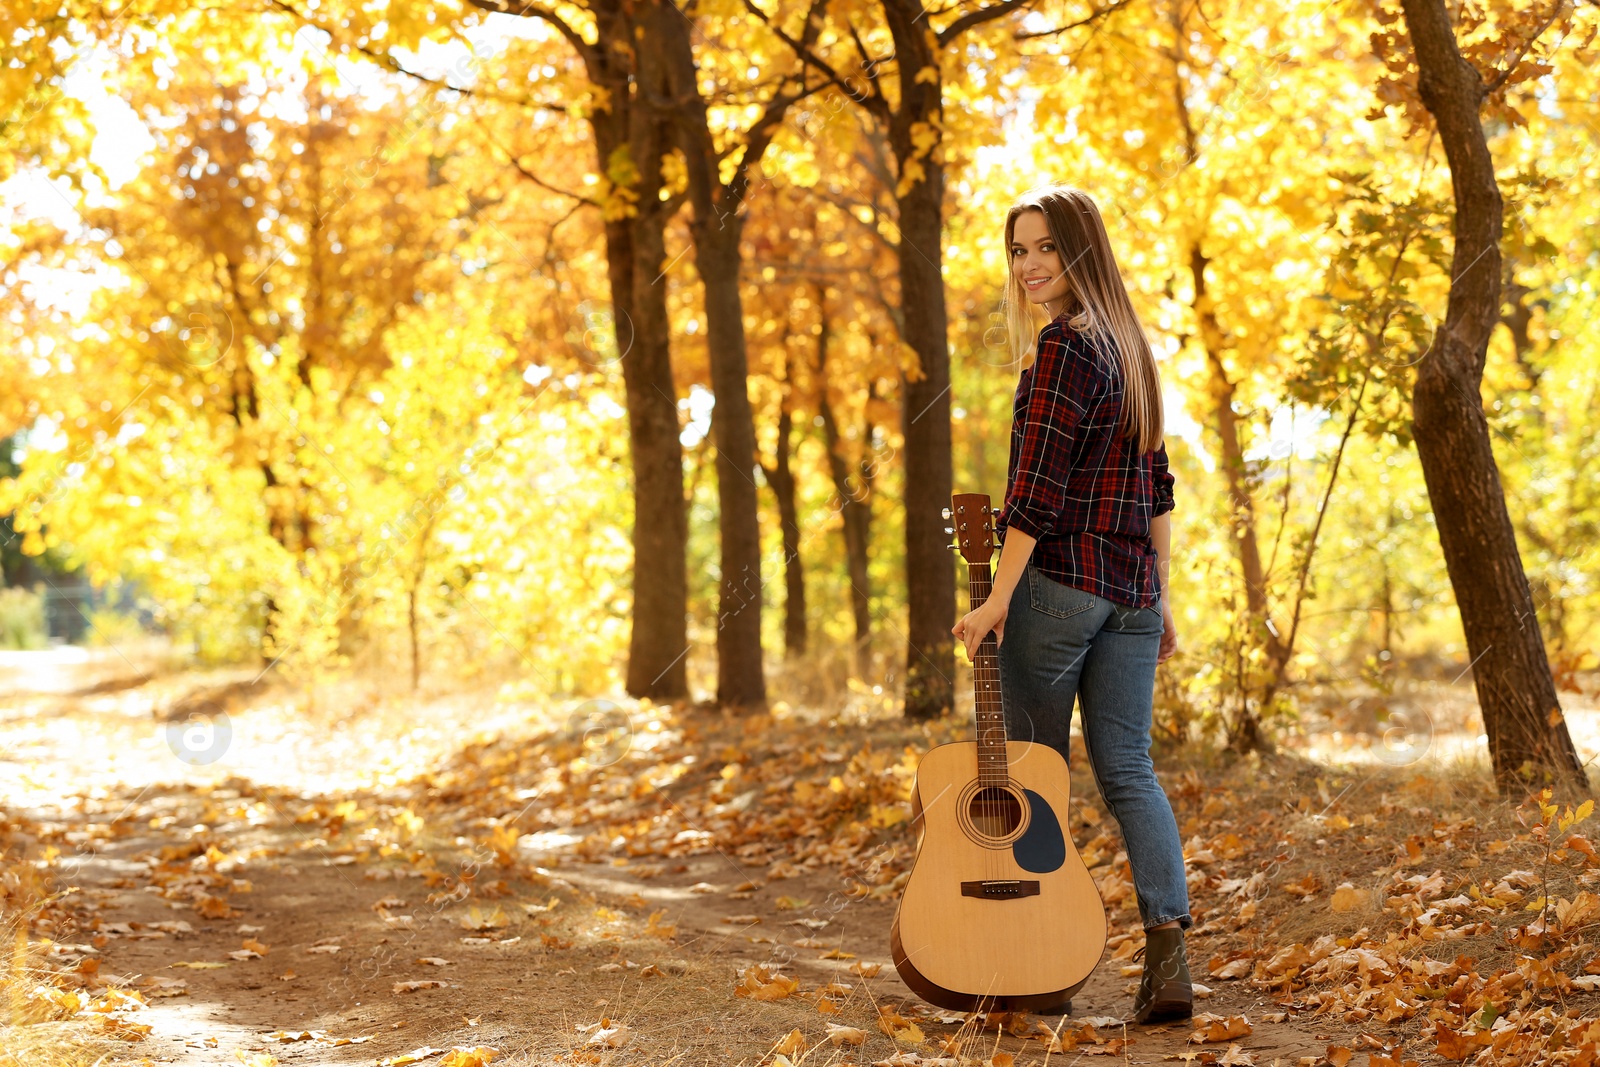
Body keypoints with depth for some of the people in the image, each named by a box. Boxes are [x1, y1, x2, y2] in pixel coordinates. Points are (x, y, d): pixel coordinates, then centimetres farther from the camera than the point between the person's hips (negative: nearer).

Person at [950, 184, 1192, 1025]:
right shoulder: (1128, 343, 14)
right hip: (1132, 590, 7)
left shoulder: (1063, 346, -12)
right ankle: (1167, 955, -7)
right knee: (1128, 771, 5)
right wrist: (1160, 596, 20)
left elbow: (1039, 489, -17)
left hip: (1059, 580, -7)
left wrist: (998, 599, -16)